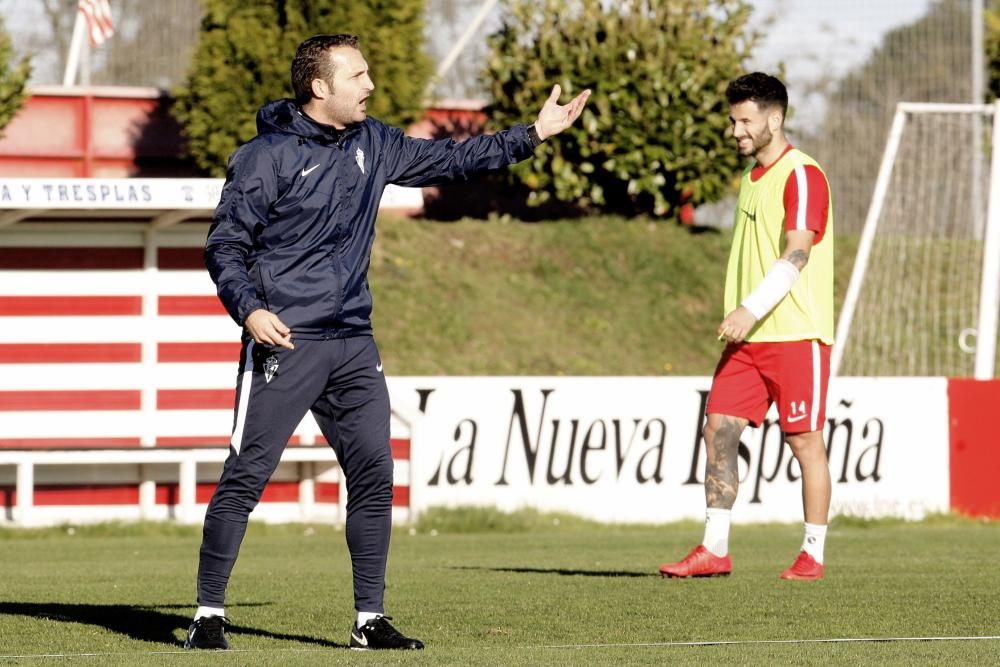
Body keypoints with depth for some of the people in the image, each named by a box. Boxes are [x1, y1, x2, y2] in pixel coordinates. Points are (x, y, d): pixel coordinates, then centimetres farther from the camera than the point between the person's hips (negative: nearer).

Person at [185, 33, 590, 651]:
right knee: (245, 477, -6)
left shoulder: (372, 143, 11)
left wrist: (533, 134, 18)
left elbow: (448, 159, 21)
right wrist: (249, 309, -22)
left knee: (375, 475, 4)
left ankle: (370, 619, 11)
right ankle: (209, 615, 1)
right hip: (283, 342, -6)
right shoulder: (268, 156, -8)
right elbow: (225, 245, -7)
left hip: (354, 344, 7)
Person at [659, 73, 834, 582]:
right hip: (749, 337, 8)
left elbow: (797, 254, -21)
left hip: (796, 334, -8)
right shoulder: (751, 176, 16)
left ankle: (813, 556, 6)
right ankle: (714, 550, 0)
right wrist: (739, 317, 18)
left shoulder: (802, 176, -11)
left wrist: (751, 309, -28)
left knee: (805, 441, -2)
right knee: (717, 430, -1)